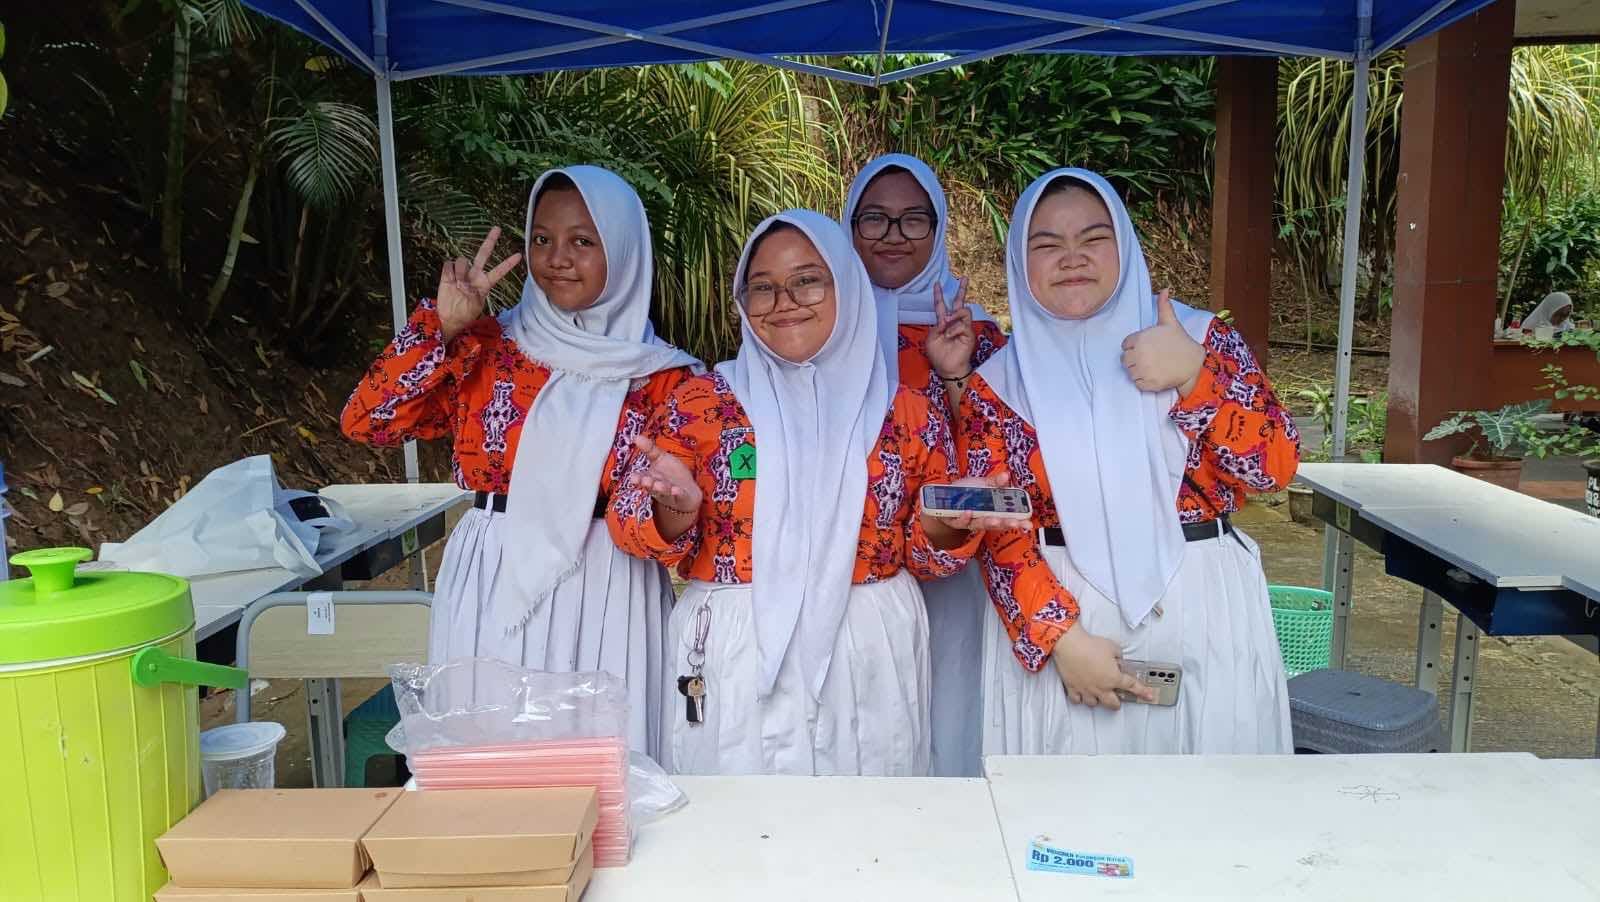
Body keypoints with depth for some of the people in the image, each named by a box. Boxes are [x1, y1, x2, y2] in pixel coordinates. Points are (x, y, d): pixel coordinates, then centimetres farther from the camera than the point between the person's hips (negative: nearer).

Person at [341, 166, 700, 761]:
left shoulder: (660, 374, 2)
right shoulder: (488, 348, 4)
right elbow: (365, 421, -3)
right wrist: (444, 326, -10)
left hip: (606, 596, -1)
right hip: (493, 588, 1)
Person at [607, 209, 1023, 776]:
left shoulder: (907, 413, 4)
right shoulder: (701, 402, 0)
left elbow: (926, 553, 10)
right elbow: (630, 526, -2)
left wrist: (951, 523, -11)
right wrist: (677, 507, -22)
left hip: (870, 662, 1)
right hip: (737, 662, -1)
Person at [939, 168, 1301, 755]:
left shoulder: (1202, 339, 1)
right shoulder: (997, 384, 0)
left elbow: (1276, 466, -5)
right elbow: (995, 531, -4)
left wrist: (1193, 374, -17)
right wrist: (1061, 636, -14)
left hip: (1205, 615, 1)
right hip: (1057, 615, 0)